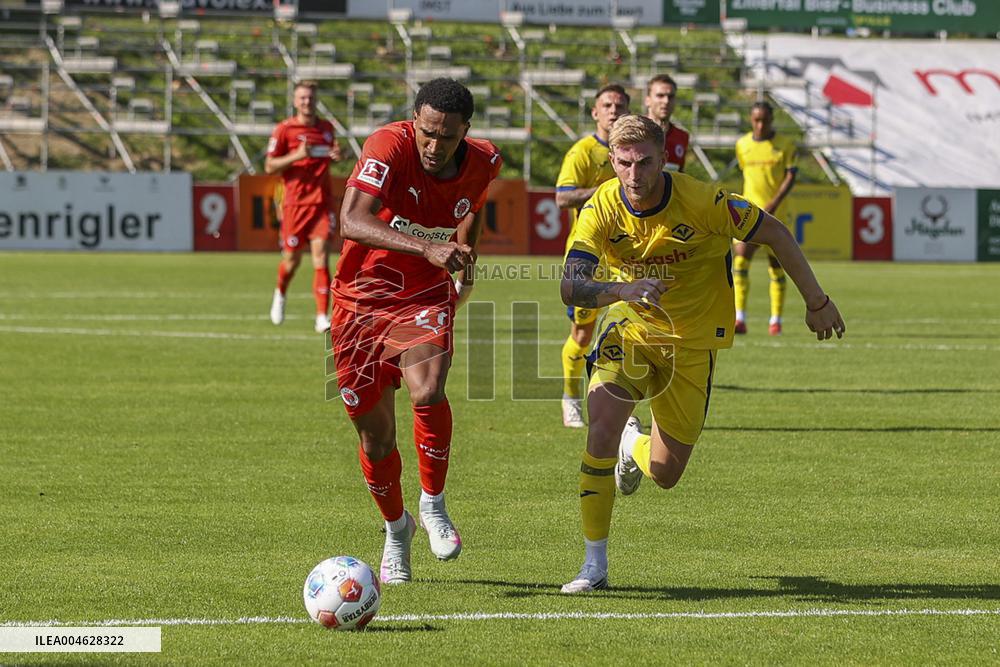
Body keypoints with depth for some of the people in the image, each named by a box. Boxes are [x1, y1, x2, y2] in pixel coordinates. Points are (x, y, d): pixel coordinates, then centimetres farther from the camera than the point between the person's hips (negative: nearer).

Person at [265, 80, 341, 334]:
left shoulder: (327, 127, 10)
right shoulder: (284, 129, -3)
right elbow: (269, 167, -3)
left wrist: (336, 156, 2)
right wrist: (296, 156, -18)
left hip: (321, 203, 2)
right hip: (295, 203, -2)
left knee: (321, 257, -10)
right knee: (292, 258, 7)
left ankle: (322, 317, -12)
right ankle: (280, 293, 41)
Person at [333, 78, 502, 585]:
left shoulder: (483, 163, -9)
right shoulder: (389, 145, -24)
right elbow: (352, 221, -39)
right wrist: (427, 248, -49)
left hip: (427, 298, 1)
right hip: (362, 300, -1)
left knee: (428, 394, -28)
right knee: (375, 437, 5)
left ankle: (433, 505, -4)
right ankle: (396, 529, 33)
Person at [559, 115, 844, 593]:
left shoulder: (702, 202, -23)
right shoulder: (602, 209, -18)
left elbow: (774, 234, -8)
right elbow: (570, 287, -27)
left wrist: (816, 302, -3)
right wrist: (623, 289, -47)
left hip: (693, 342, -1)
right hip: (632, 325, 1)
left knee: (664, 474, 3)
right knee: (602, 424, -25)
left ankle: (635, 447, 44)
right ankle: (595, 564, -11)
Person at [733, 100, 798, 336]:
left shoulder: (785, 145, -2)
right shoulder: (742, 145, 7)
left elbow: (791, 176, -8)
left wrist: (775, 202, -21)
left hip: (776, 213, -2)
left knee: (776, 267, 5)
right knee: (740, 261, -15)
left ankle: (776, 321, 16)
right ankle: (740, 319, -17)